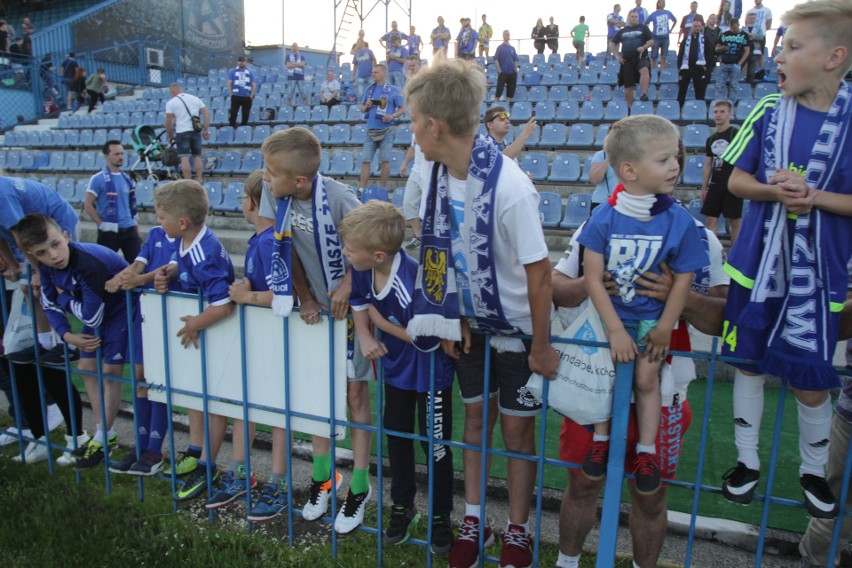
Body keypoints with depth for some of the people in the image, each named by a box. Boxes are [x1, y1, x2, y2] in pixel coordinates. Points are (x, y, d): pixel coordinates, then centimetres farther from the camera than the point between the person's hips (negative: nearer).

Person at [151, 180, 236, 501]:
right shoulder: (183, 241, -6)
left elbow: (223, 307, -42)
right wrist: (167, 273, -8)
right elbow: (178, 263, 15)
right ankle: (195, 451, 40)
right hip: (193, 330, 9)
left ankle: (207, 468, 22)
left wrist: (195, 325, -26)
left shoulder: (204, 258, -35)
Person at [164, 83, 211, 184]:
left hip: (182, 132, -4)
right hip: (196, 131, 4)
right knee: (197, 156, 12)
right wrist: (206, 130, 8)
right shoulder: (195, 98, 12)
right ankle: (199, 179, 12)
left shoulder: (171, 102, 1)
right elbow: (206, 113, 6)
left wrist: (169, 135, 12)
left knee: (184, 158, -5)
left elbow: (168, 121, -1)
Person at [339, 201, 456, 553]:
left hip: (430, 371, -7)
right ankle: (403, 506, 40)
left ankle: (441, 516, 29)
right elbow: (359, 303, 4)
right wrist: (365, 337, -13)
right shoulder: (362, 270, -15)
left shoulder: (413, 282, -36)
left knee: (434, 444, 7)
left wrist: (382, 323, -18)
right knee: (396, 435, 19)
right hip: (396, 366, 7)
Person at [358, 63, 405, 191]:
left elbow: (402, 109, 0)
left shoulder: (393, 90, 0)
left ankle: (383, 189, 9)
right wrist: (366, 106, -4)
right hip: (370, 130, 4)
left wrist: (392, 116, -18)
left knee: (385, 160, 0)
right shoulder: (369, 89, 12)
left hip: (386, 131, -4)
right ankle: (362, 188, 5)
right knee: (365, 160, 1)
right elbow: (362, 108, 19)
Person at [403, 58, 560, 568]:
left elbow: (539, 271, -23)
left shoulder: (509, 187, -30)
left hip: (516, 326, -6)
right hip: (471, 321, 6)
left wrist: (542, 348, -16)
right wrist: (452, 317, 3)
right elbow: (446, 252, 2)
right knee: (475, 416, 17)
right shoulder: (439, 174, -9)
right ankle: (473, 519, 36)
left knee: (517, 426, 9)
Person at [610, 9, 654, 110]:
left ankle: (644, 94, -42)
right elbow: (612, 44, 18)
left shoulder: (643, 28, 7)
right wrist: (617, 56, 5)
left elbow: (651, 41, 3)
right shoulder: (622, 31, 14)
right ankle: (629, 108, 18)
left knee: (645, 70, -37)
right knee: (628, 87, 3)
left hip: (641, 57, -2)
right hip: (627, 61, 2)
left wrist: (644, 47, -17)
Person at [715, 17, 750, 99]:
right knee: (720, 85, -3)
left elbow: (747, 51, 2)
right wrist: (722, 48, -10)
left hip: (735, 65, -2)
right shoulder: (724, 34, 9)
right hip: (723, 64, 2)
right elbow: (717, 49, 13)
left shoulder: (744, 35, 4)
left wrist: (739, 64, -8)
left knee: (733, 85, 0)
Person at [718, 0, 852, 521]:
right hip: (756, 264, 2)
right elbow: (737, 180, 3)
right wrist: (773, 191, -15)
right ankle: (747, 460, 32)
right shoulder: (768, 111, -2)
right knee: (749, 363, 12)